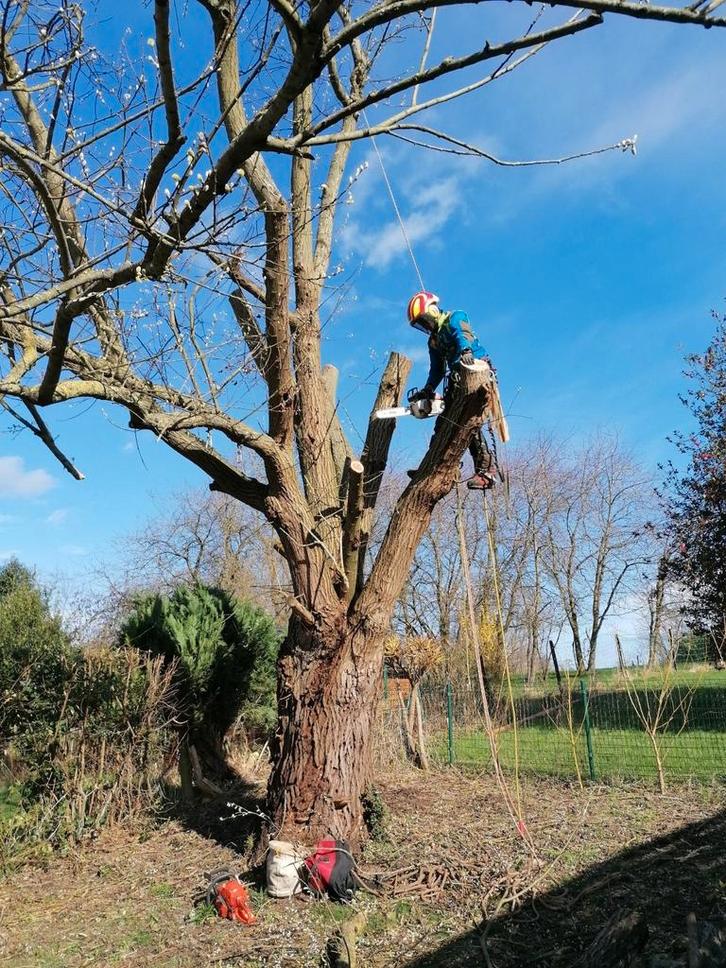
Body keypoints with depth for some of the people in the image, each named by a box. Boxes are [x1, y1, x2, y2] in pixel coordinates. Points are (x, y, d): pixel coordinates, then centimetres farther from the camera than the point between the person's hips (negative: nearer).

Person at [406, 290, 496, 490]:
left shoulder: (455, 318, 2)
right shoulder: (433, 340, 24)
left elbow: (461, 334, -22)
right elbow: (437, 370, 23)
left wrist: (465, 350, -43)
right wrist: (427, 392, 8)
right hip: (457, 380, 8)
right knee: (443, 423, 4)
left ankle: (485, 471, -16)